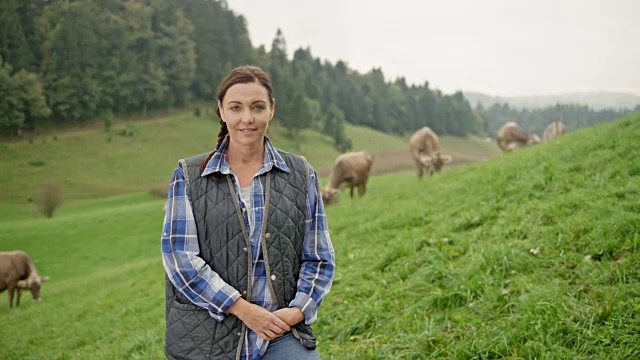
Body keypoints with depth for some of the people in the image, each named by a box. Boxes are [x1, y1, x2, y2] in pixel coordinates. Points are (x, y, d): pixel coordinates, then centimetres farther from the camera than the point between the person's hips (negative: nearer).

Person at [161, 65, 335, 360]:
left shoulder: (300, 174, 8)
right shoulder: (188, 175, 4)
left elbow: (319, 259, 10)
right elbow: (179, 255, -5)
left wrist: (299, 309, -8)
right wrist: (242, 309, -12)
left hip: (281, 335, 1)